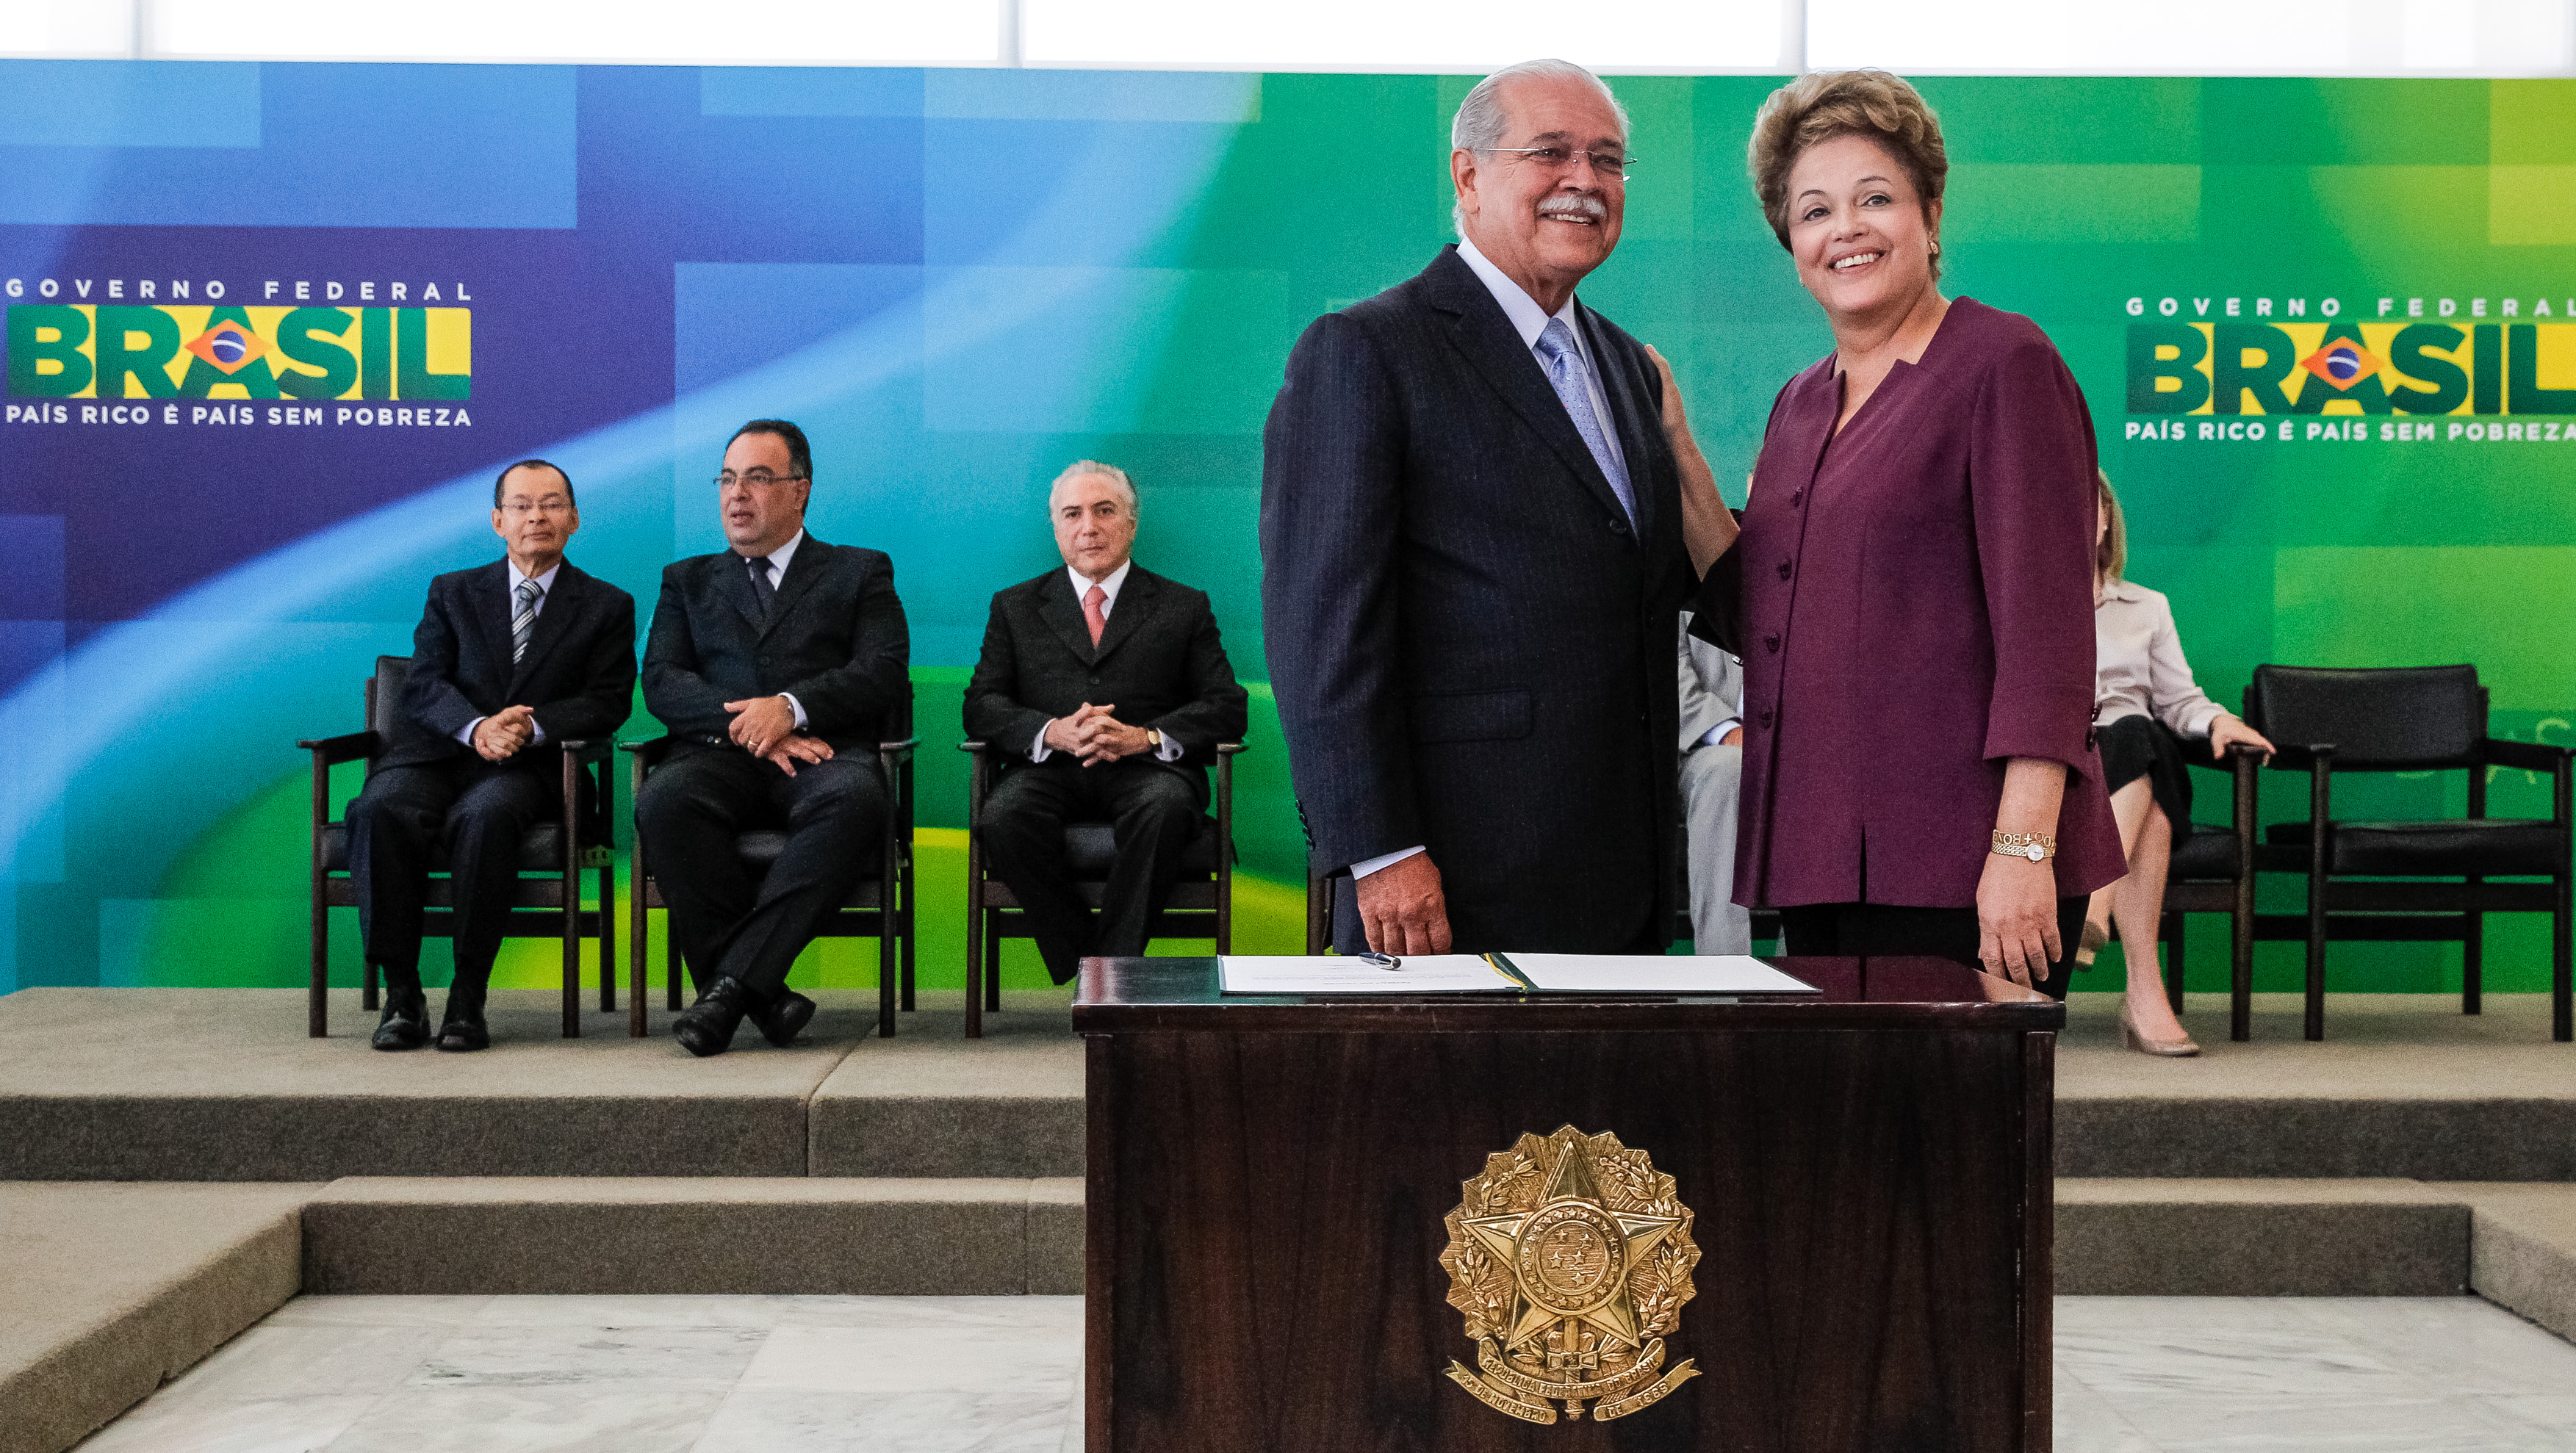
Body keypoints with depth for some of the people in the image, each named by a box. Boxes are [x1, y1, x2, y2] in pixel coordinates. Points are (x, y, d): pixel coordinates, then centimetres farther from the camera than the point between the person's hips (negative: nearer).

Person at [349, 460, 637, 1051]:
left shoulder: (607, 607, 14)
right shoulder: (452, 592, 18)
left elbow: (608, 702, 4)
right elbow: (423, 684, 5)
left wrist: (532, 726, -15)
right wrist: (476, 728, -17)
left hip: (529, 767, -2)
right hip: (436, 754, 2)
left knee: (485, 814, -37)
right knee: (382, 810, -31)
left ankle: (468, 996, -28)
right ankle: (401, 993, -23)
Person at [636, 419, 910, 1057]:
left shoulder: (861, 573, 19)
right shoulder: (689, 580, 26)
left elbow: (884, 672, 3)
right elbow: (661, 682, 10)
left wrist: (791, 708, -14)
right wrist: (744, 723, -9)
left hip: (823, 754, -2)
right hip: (720, 752, 2)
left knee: (854, 800, -38)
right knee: (663, 803, -33)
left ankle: (734, 981, -37)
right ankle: (764, 994, -28)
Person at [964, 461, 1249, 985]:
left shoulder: (1185, 607, 17)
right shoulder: (1015, 607, 21)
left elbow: (1227, 706, 6)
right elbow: (982, 705, 9)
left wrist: (1146, 736, -13)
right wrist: (1052, 732, -13)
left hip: (1147, 767, -1)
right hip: (1050, 768, 1)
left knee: (1165, 807, -37)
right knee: (1005, 817, -33)